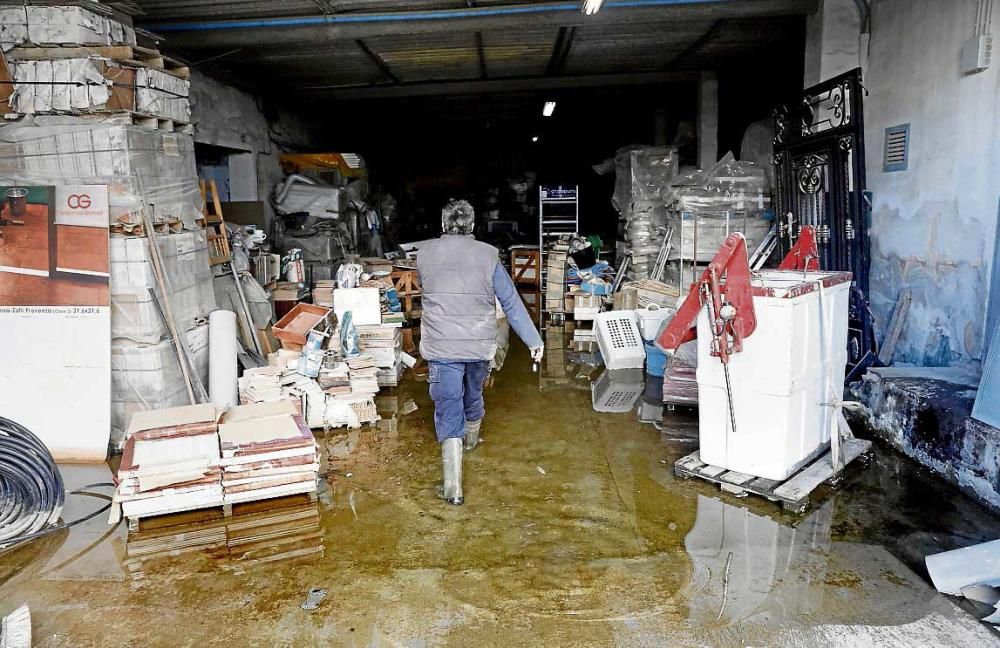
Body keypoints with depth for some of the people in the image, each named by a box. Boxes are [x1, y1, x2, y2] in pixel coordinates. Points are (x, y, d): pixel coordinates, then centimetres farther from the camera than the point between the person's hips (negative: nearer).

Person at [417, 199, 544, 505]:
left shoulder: (425, 253, -1)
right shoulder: (487, 255, -3)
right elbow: (511, 302, -2)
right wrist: (533, 339, 5)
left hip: (441, 347, -2)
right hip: (479, 345, 2)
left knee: (449, 409, -1)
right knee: (473, 396, 26)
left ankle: (453, 487, -7)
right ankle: (471, 440, 54)